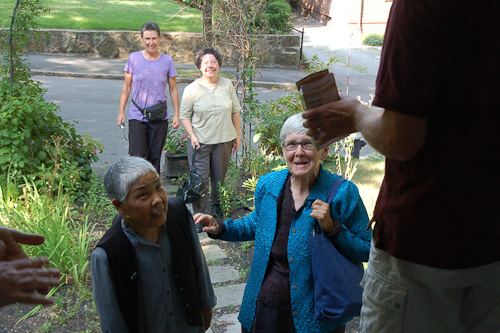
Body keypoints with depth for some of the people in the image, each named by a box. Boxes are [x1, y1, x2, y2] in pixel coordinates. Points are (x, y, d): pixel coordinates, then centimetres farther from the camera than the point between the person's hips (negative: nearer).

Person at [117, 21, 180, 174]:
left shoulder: (167, 60, 2)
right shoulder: (134, 58, 0)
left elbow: (173, 89, 8)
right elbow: (126, 87, 7)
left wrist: (177, 115, 5)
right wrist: (121, 112, 5)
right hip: (137, 116, -1)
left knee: (155, 157, 6)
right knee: (138, 157, -9)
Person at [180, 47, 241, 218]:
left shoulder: (227, 85, 3)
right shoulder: (192, 89, -5)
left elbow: (235, 111, 10)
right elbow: (184, 115, 0)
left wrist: (237, 136, 10)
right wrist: (192, 136, -12)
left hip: (224, 140, 3)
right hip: (200, 141, -3)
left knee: (220, 176, 15)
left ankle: (217, 204, 39)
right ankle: (199, 213, 10)